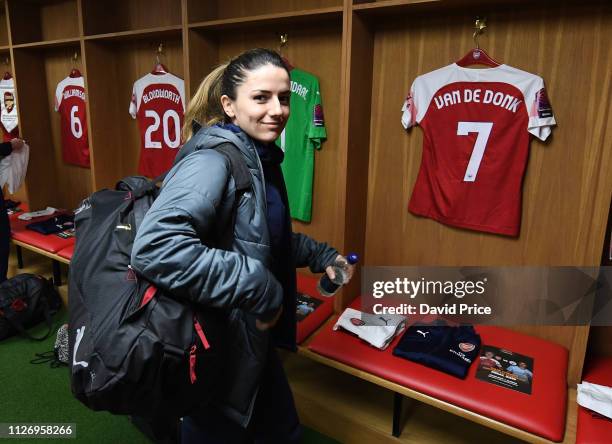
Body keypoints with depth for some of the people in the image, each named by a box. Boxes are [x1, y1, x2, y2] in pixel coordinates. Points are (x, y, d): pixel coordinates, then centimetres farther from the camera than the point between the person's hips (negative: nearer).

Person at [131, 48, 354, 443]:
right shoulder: (213, 159, -24)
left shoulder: (259, 158, 5)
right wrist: (262, 290, -34)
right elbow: (156, 247, -40)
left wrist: (320, 255, 10)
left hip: (250, 338, 9)